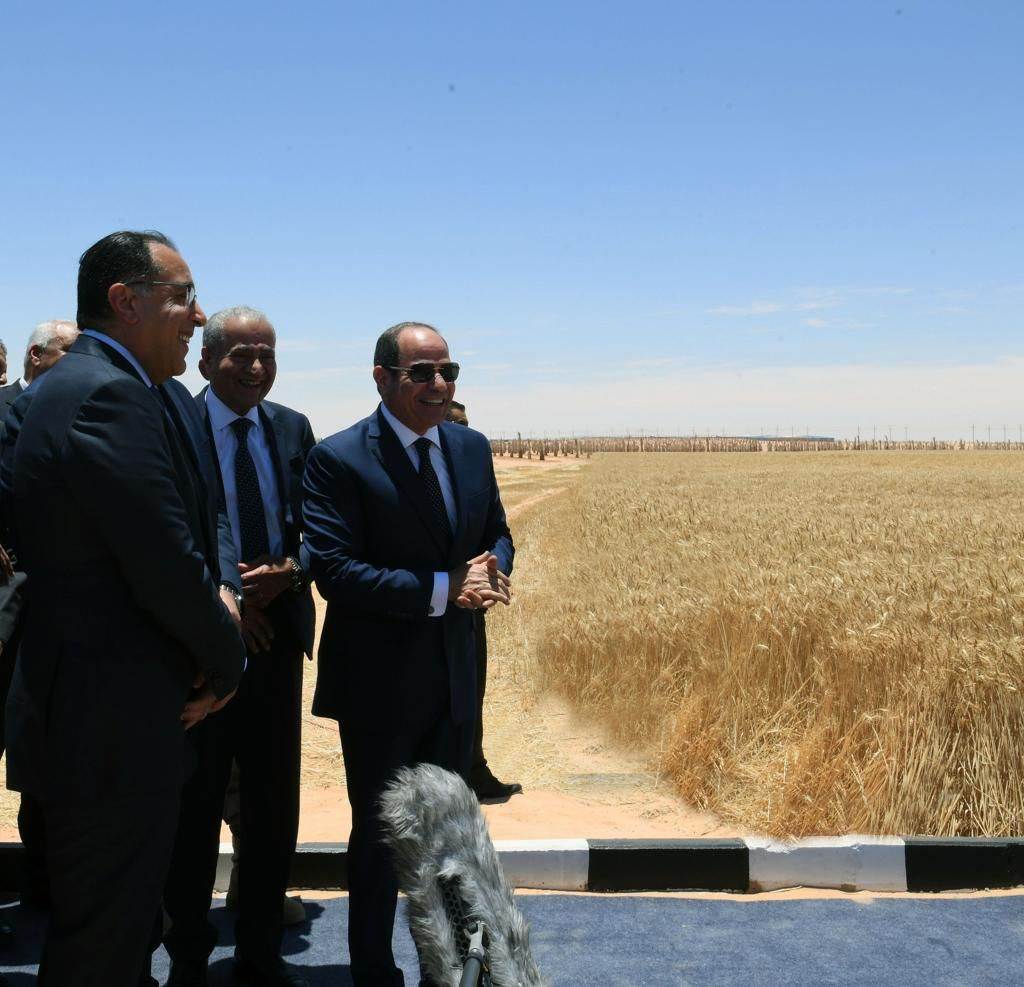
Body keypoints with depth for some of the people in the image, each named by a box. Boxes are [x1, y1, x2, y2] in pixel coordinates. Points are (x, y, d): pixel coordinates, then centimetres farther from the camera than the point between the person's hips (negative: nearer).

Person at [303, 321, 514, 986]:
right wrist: (443, 589, -25)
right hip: (380, 683, -5)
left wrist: (492, 570, -10)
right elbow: (336, 571, -21)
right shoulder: (339, 459, -15)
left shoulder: (472, 448, 5)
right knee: (379, 835, 11)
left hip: (455, 677, 6)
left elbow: (497, 532, 14)